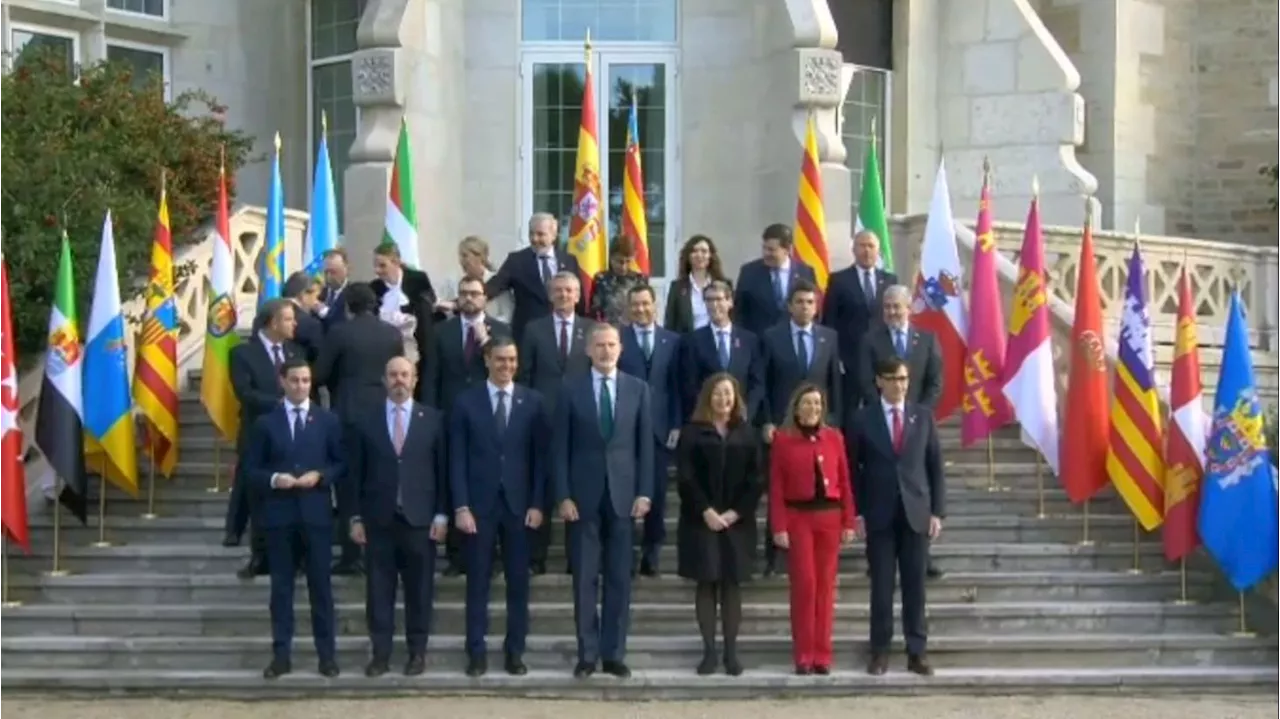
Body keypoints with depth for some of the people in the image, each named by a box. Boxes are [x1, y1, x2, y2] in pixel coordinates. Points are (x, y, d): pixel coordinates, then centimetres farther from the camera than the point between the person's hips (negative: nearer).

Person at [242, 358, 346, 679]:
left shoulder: (328, 420, 7)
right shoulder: (266, 423, 6)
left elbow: (342, 463, 7)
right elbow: (251, 468, 6)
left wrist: (320, 476, -11)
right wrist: (273, 479, -13)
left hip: (316, 512, 0)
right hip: (279, 513, 0)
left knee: (320, 584, 3)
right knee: (281, 586, 4)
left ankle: (327, 654, 9)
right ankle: (281, 655, 9)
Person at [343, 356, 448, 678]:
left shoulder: (433, 419, 5)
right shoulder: (365, 421, 6)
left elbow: (442, 470, 4)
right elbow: (355, 473, 5)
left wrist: (441, 514, -2)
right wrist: (354, 517, 0)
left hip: (419, 518, 0)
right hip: (378, 519, 0)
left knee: (419, 589, 4)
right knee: (378, 589, 3)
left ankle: (417, 651, 13)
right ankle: (380, 652, 9)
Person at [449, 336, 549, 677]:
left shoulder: (533, 402, 4)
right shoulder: (466, 402, 1)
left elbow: (541, 456, 3)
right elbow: (457, 458, -1)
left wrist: (537, 503, -4)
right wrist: (461, 506, -7)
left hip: (519, 503, 1)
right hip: (479, 503, -1)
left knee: (518, 581, 5)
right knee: (478, 582, 3)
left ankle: (514, 651, 13)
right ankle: (476, 652, 10)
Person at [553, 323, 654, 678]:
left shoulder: (637, 388, 6)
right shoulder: (571, 389, 2)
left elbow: (645, 444, 6)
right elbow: (560, 446, 1)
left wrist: (644, 492, -2)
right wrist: (563, 495, -6)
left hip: (623, 493, 1)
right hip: (583, 495, -1)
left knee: (619, 579, 4)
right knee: (584, 579, 2)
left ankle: (614, 654, 11)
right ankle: (587, 653, 10)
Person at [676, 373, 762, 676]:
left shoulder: (747, 433, 8)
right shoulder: (692, 432, 3)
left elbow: (756, 479, 2)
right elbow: (685, 476, -5)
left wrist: (735, 512, -8)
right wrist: (706, 511, -14)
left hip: (737, 521, 1)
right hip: (701, 520, -1)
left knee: (732, 585, 2)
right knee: (706, 584, 0)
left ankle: (731, 652, 5)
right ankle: (709, 651, 4)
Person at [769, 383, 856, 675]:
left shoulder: (834, 437, 7)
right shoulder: (783, 439, 0)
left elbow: (845, 481, 7)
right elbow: (776, 487, -3)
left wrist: (849, 522, 2)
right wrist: (779, 527, -9)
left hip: (829, 517, 3)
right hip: (798, 517, -3)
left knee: (826, 585, 5)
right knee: (804, 583, -5)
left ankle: (822, 654, 11)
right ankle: (803, 655, 3)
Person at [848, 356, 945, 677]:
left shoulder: (923, 416, 7)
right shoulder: (863, 419, 2)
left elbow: (935, 465, 6)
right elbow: (854, 468, 3)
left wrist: (938, 511, 1)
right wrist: (857, 512, -3)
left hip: (916, 512, 1)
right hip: (879, 513, -1)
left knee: (914, 585, 3)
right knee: (881, 585, 1)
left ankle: (916, 652, 8)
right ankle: (880, 651, 7)